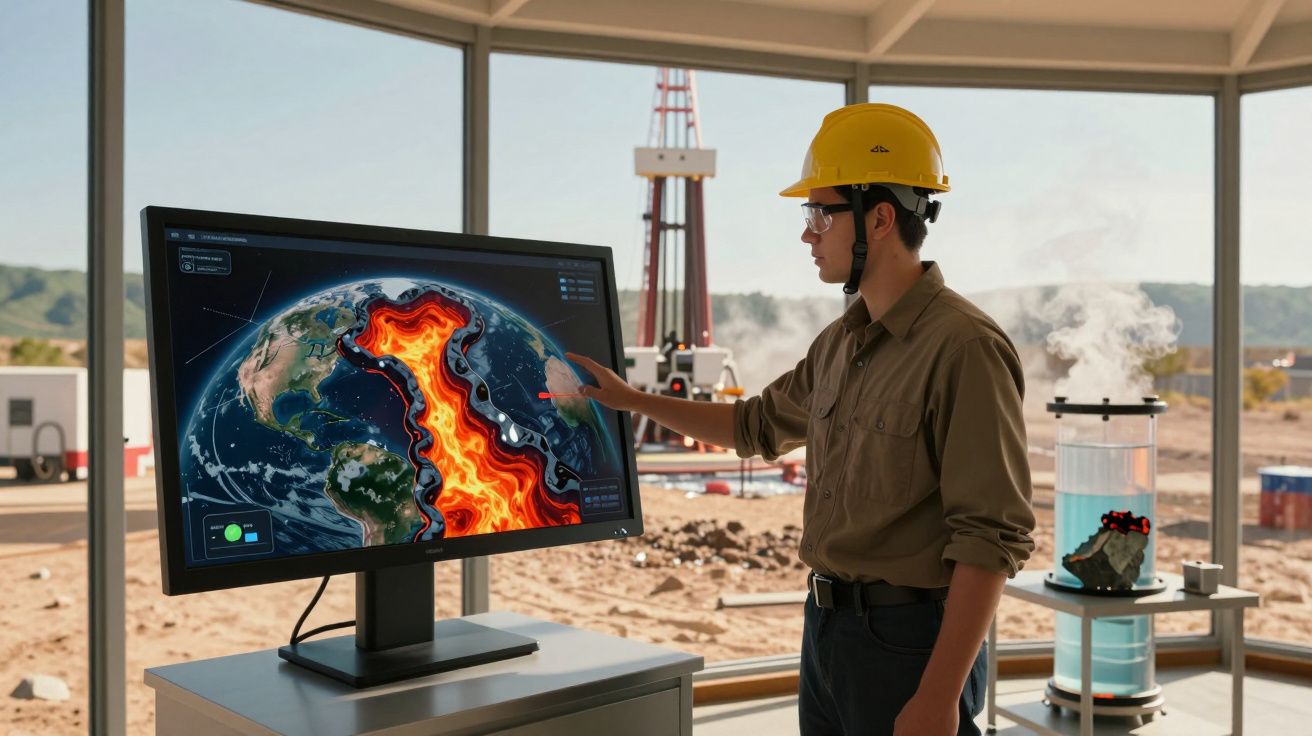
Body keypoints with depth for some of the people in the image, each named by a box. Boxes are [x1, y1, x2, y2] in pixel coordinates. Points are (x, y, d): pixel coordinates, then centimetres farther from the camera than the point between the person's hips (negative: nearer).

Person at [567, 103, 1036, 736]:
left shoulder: (964, 348, -18)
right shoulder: (840, 343, 8)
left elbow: (991, 538, -20)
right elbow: (758, 426, 24)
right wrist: (632, 399, 22)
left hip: (909, 640, -8)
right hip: (826, 625, 8)